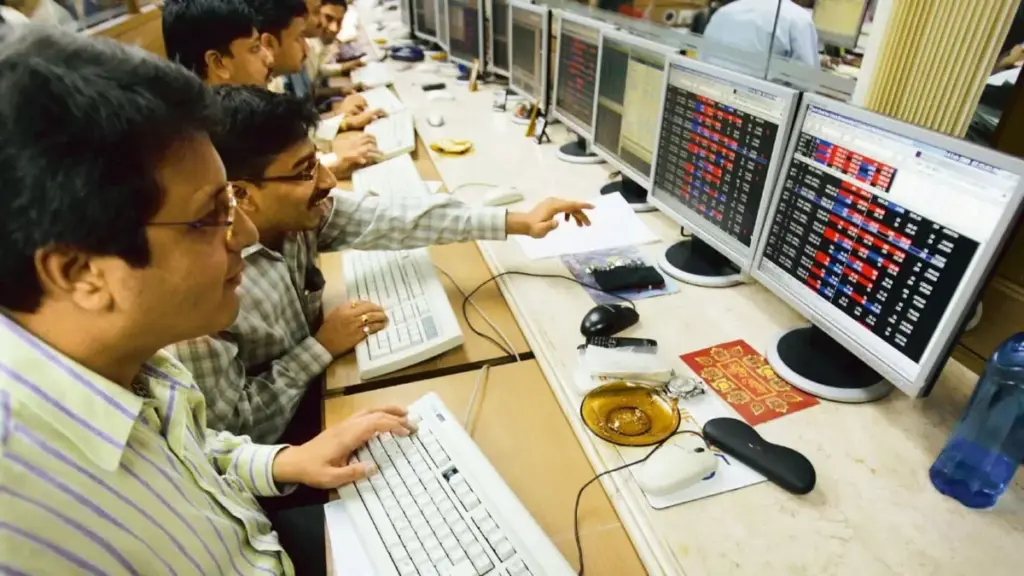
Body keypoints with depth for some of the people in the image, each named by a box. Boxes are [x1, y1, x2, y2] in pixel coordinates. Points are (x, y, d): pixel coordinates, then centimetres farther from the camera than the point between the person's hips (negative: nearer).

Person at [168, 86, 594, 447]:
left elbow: (389, 218, -13)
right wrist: (321, 348, -23)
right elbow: (227, 433, -26)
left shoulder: (292, 214, -13)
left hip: (312, 390, 6)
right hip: (276, 454, -5)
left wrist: (518, 221, -13)